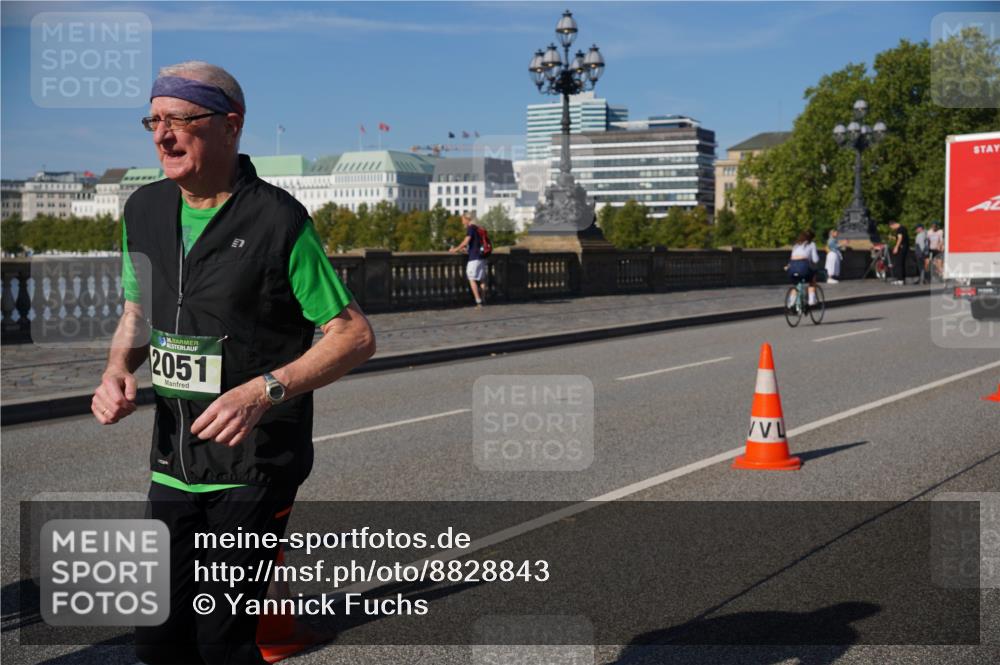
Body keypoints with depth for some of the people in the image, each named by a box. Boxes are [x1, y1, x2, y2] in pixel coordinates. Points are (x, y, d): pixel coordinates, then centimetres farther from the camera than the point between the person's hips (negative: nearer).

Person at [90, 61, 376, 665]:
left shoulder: (277, 220, -13)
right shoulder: (145, 210, 6)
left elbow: (356, 336, -12)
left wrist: (263, 392, -24)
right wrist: (118, 370, -1)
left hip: (255, 467, -6)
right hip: (174, 461, 6)